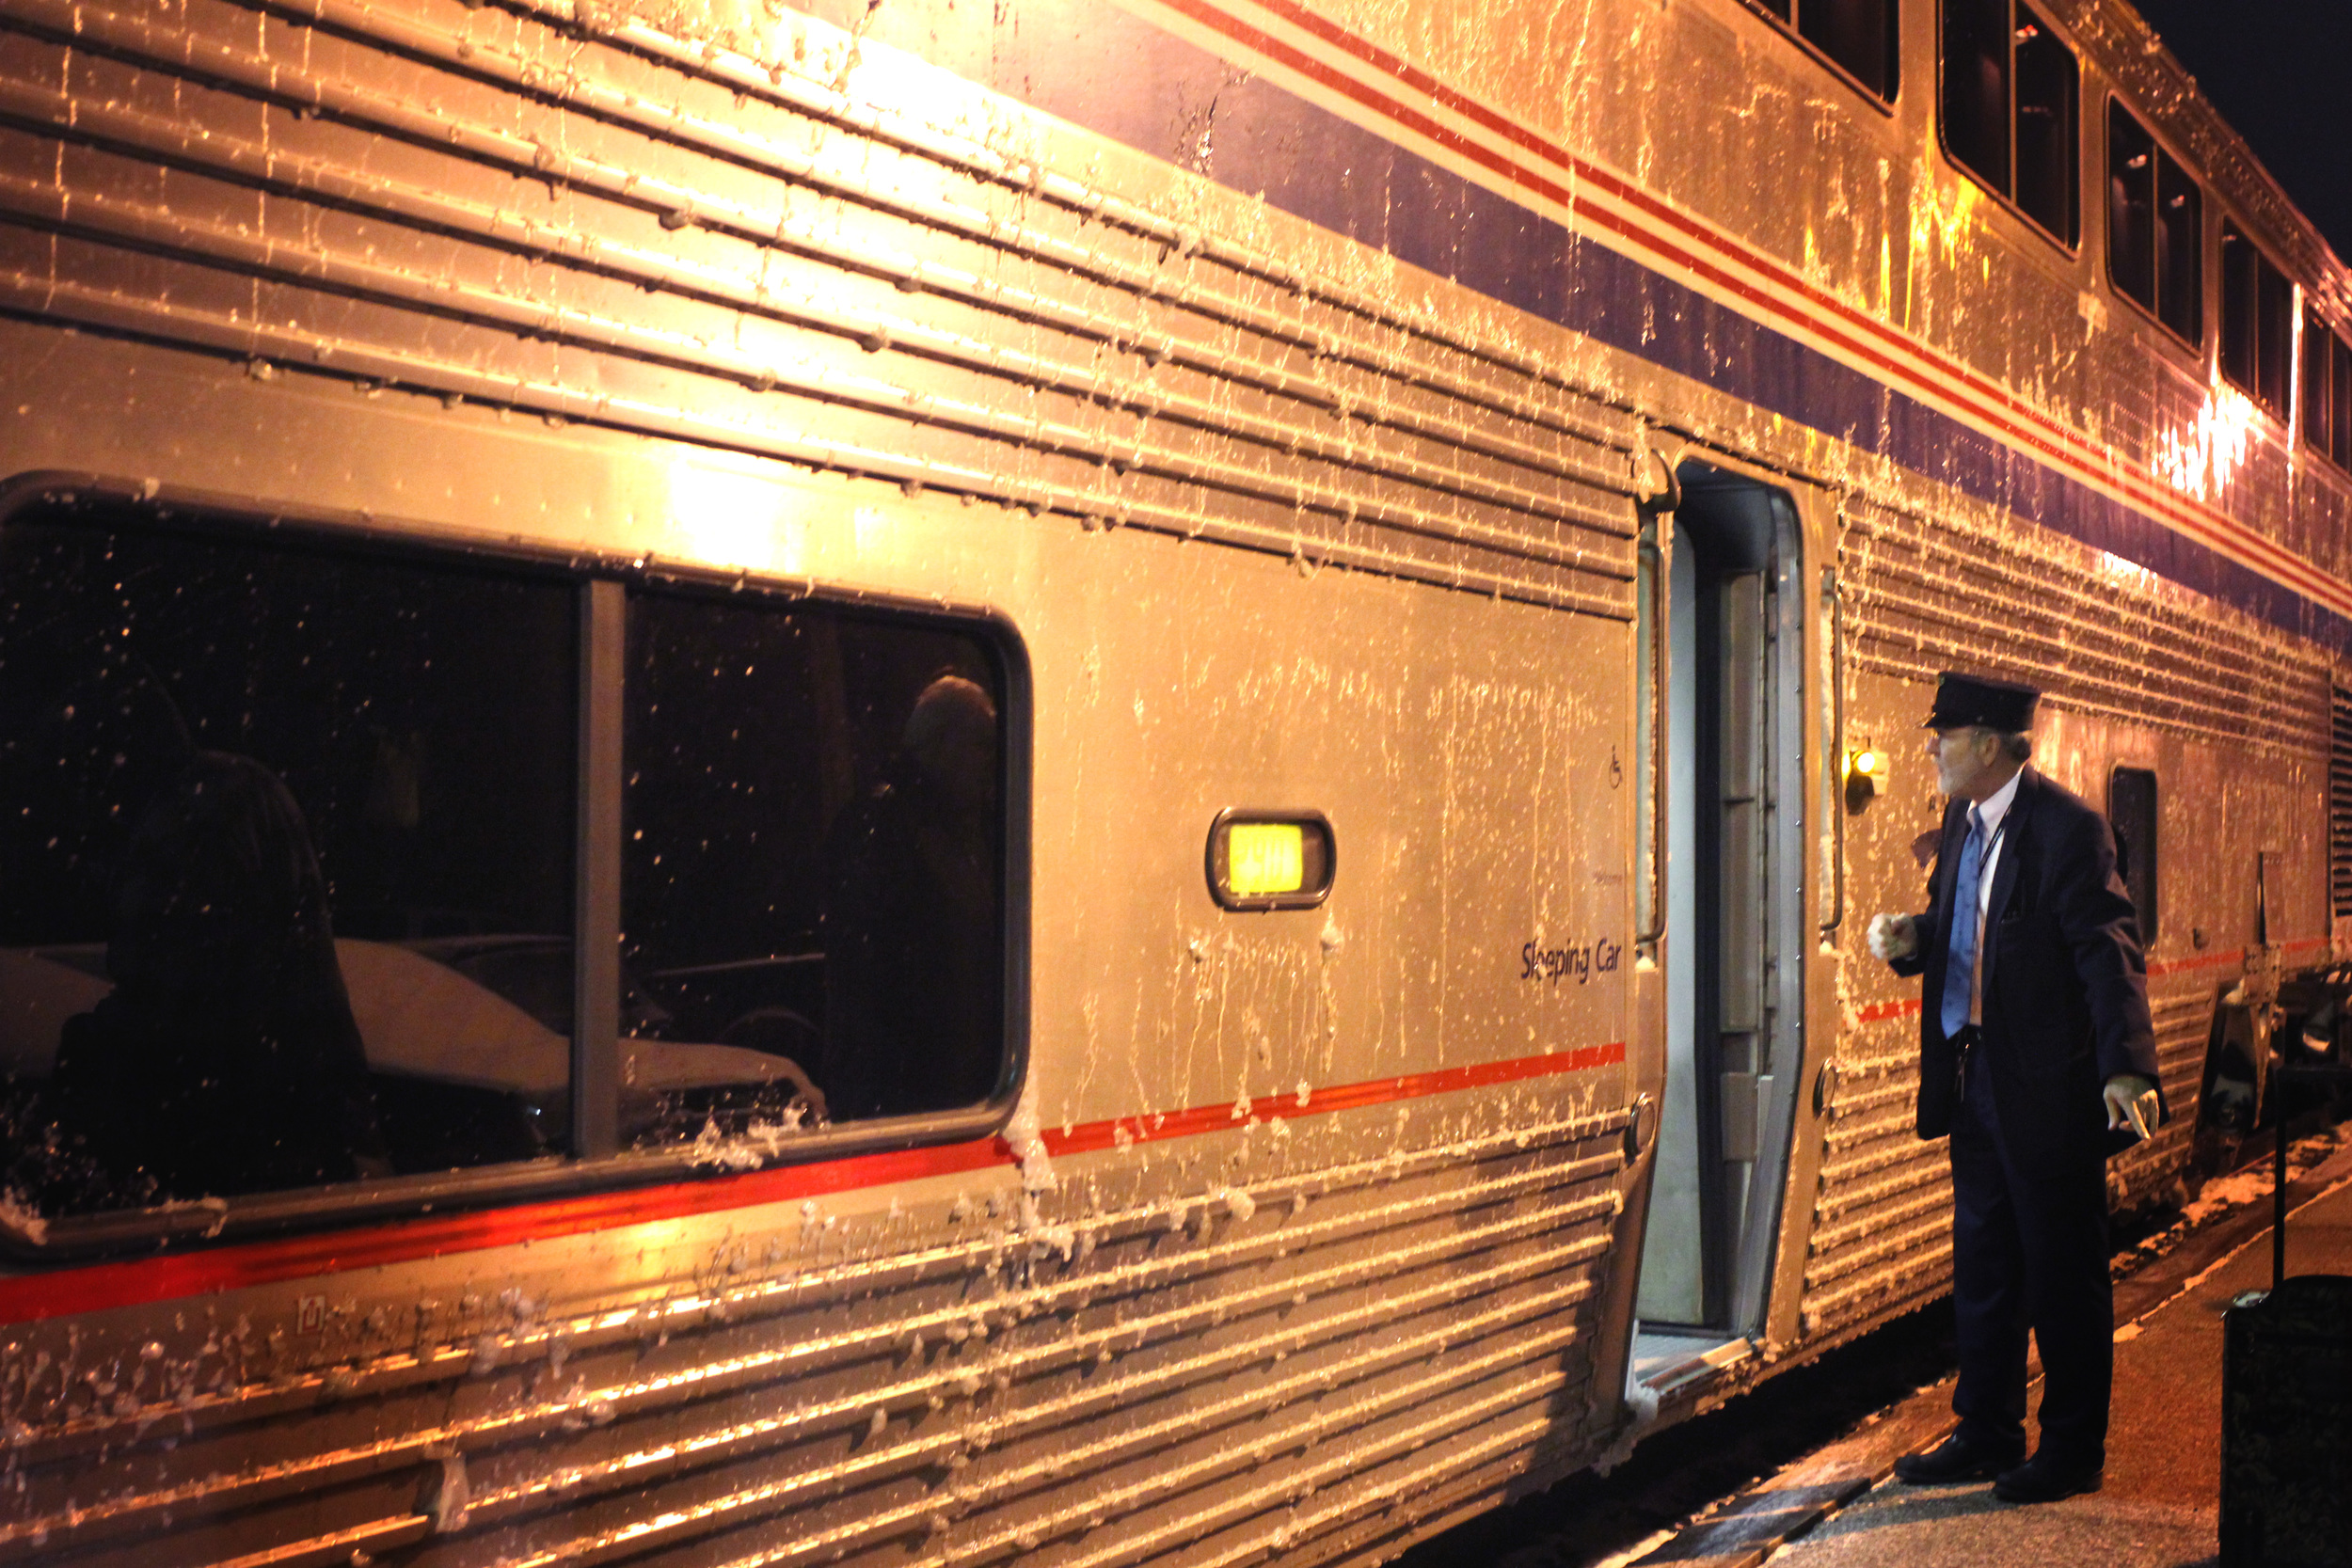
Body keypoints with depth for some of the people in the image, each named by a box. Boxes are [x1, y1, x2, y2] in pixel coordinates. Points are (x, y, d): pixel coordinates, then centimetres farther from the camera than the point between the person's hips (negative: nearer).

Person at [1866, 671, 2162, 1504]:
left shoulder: (2067, 827, -16)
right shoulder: (1962, 822, 10)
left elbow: (2110, 952, -21)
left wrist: (2126, 1068, -31)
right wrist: (1912, 938, -3)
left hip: (2050, 1090, -8)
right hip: (1975, 1082, 8)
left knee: (2063, 1274, 4)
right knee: (1982, 1265, 16)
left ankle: (2073, 1450, 16)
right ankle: (1987, 1433, 29)